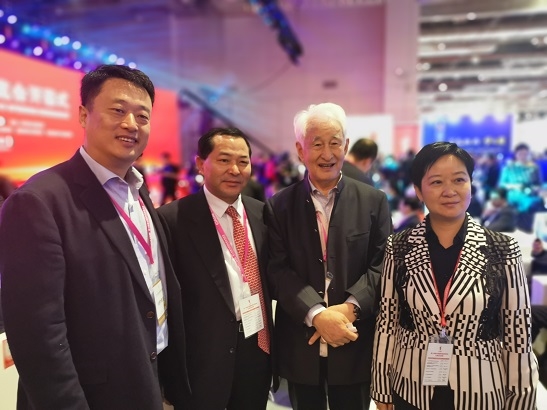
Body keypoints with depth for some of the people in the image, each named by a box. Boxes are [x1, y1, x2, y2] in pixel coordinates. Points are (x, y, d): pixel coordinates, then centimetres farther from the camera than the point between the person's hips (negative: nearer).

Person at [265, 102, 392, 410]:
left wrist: (349, 308, -17)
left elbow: (382, 265, -3)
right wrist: (317, 315, -19)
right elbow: (278, 270, -7)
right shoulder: (279, 205, -1)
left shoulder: (373, 201, 0)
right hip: (300, 346, 0)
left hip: (354, 346, 0)